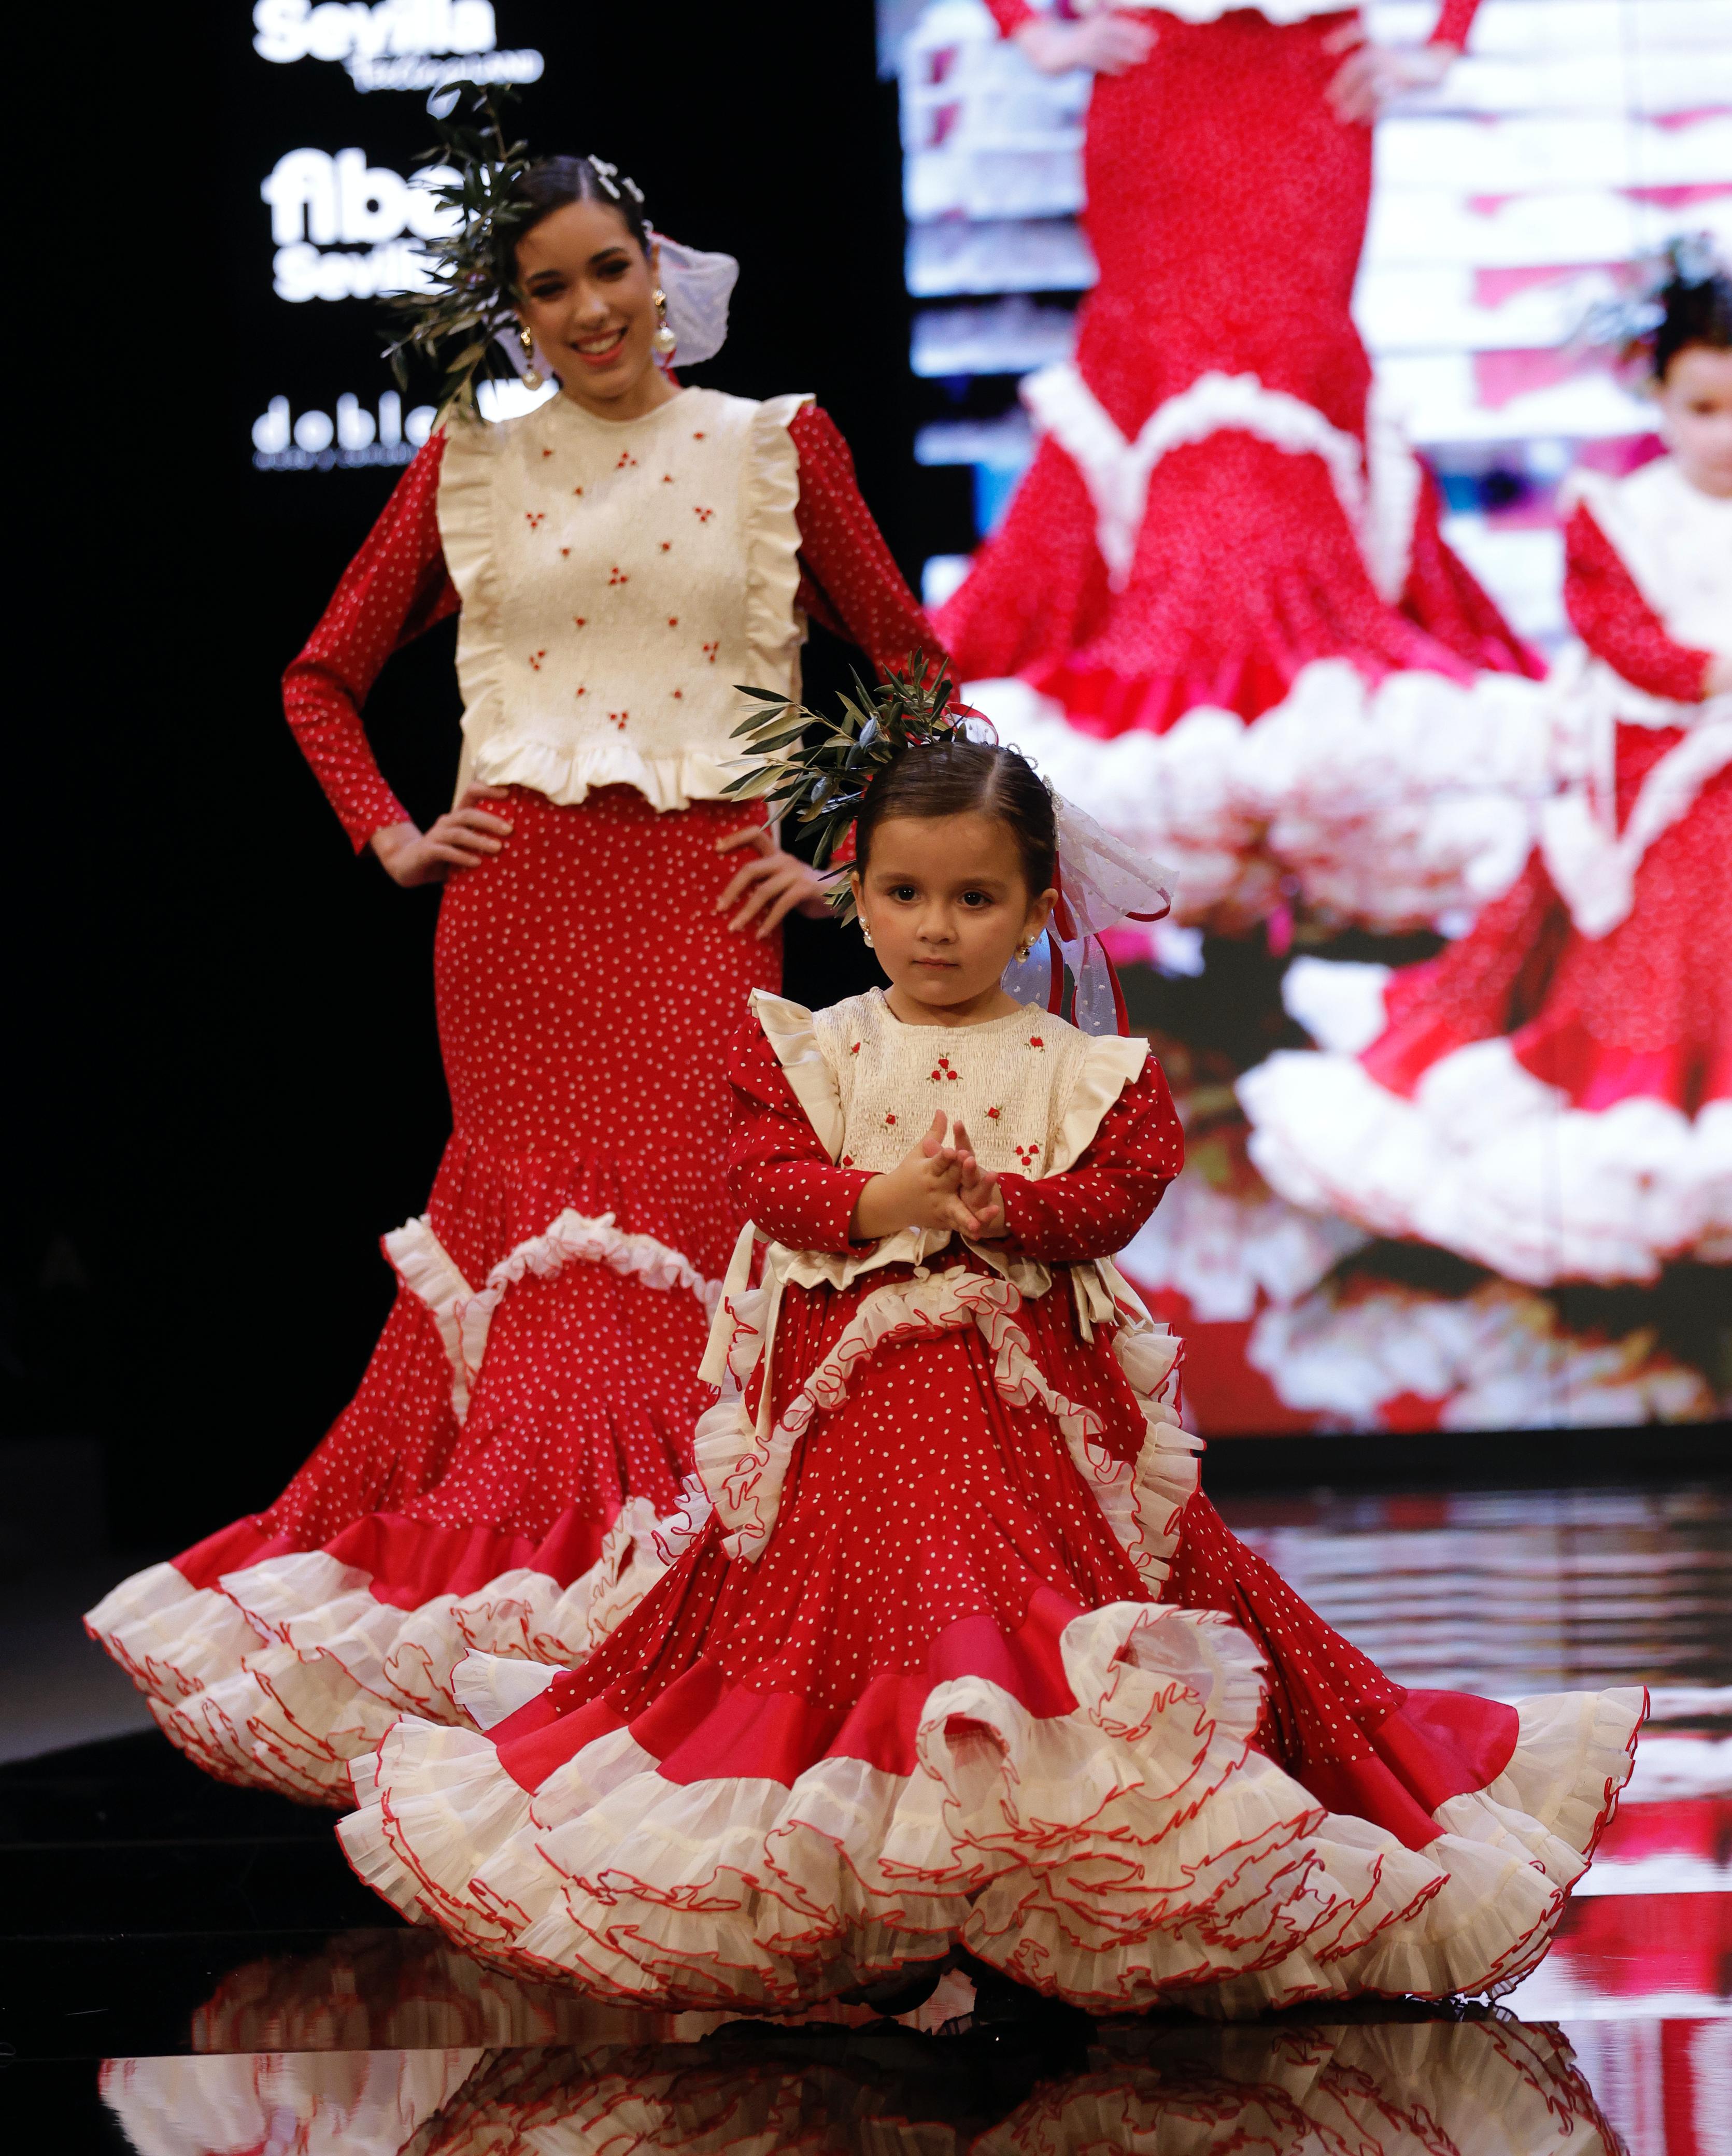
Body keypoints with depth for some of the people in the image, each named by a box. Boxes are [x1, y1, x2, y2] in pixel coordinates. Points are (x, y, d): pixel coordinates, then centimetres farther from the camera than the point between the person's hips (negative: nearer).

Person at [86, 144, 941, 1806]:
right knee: (519, 1246, -1)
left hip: (699, 907, -1)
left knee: (663, 1242, -10)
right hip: (518, 904, 1)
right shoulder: (471, 465, 12)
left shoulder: (776, 449, 8)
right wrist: (394, 838, 9)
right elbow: (322, 676, 20)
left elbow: (911, 672, 12)